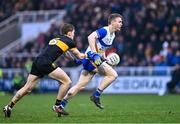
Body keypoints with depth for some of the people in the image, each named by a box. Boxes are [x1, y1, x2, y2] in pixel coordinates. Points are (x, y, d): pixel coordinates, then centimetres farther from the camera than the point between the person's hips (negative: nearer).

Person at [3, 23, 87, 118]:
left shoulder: (55, 39, 27)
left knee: (27, 88, 12)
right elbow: (80, 56, 17)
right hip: (45, 63, -8)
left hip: (37, 62, 8)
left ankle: (9, 107, 12)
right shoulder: (69, 41, 7)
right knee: (67, 81, 0)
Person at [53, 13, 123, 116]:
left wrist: (105, 59, 15)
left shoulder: (112, 35, 15)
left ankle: (60, 105, 11)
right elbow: (91, 37, -30)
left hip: (95, 60, 9)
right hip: (91, 58, -9)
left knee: (80, 86, 8)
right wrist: (94, 54, -36)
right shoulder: (104, 31, -14)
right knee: (113, 74, -17)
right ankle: (96, 96, -10)